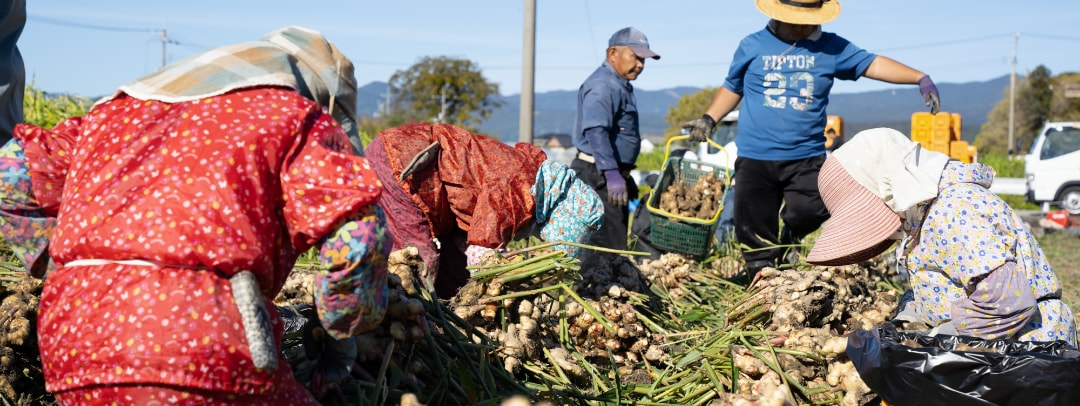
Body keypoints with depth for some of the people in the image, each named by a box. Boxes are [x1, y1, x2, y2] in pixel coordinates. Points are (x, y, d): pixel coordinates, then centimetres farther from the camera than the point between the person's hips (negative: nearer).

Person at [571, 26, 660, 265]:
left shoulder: (620, 85, 20)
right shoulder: (602, 86, -15)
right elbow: (596, 132, -29)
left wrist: (624, 175, 30)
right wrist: (611, 173, -38)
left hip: (615, 174, 11)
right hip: (599, 175, -11)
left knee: (616, 240, 14)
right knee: (609, 245, -14)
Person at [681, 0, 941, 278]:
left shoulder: (831, 48, 6)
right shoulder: (752, 46, 5)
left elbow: (873, 64, -1)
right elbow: (732, 88, 16)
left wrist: (920, 78, -12)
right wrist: (709, 119, 4)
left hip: (807, 157, 0)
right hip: (755, 158, 0)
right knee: (755, 234, 4)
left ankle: (788, 239, 19)